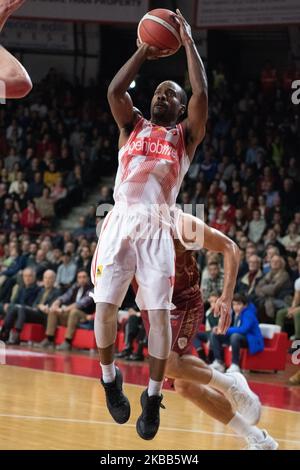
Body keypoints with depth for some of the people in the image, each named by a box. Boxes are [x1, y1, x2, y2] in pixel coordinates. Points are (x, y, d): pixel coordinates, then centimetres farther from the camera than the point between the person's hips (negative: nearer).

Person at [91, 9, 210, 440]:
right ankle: (110, 379, 16)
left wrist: (189, 42, 3)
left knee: (160, 312, -9)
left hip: (157, 227, -1)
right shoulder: (132, 126, 20)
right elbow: (115, 90, 2)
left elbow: (201, 93, -1)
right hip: (120, 221, 1)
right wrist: (144, 52, 7)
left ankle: (153, 397, -1)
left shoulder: (185, 135, 14)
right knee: (106, 305, -5)